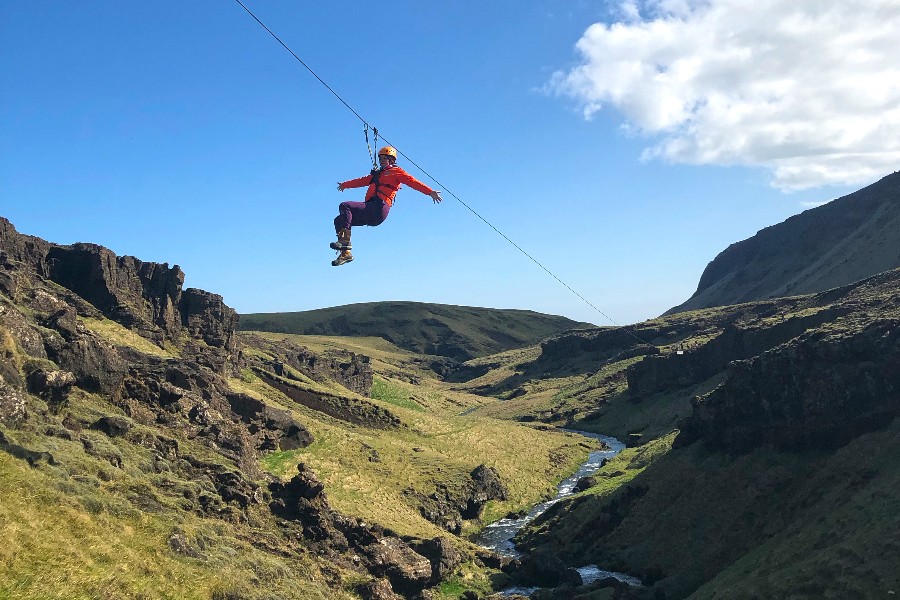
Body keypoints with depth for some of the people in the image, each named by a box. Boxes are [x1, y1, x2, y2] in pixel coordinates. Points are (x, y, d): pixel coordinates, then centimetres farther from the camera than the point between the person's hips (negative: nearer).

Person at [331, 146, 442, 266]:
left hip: (378, 209, -9)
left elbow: (412, 181, -5)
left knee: (344, 206, -21)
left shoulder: (396, 172, 7)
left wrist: (430, 192, -19)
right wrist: (345, 185, 56)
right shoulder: (378, 173, 30)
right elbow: (362, 181, 43)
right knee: (338, 220, 1)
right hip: (371, 210, 9)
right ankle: (345, 253, -9)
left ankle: (345, 241, -27)